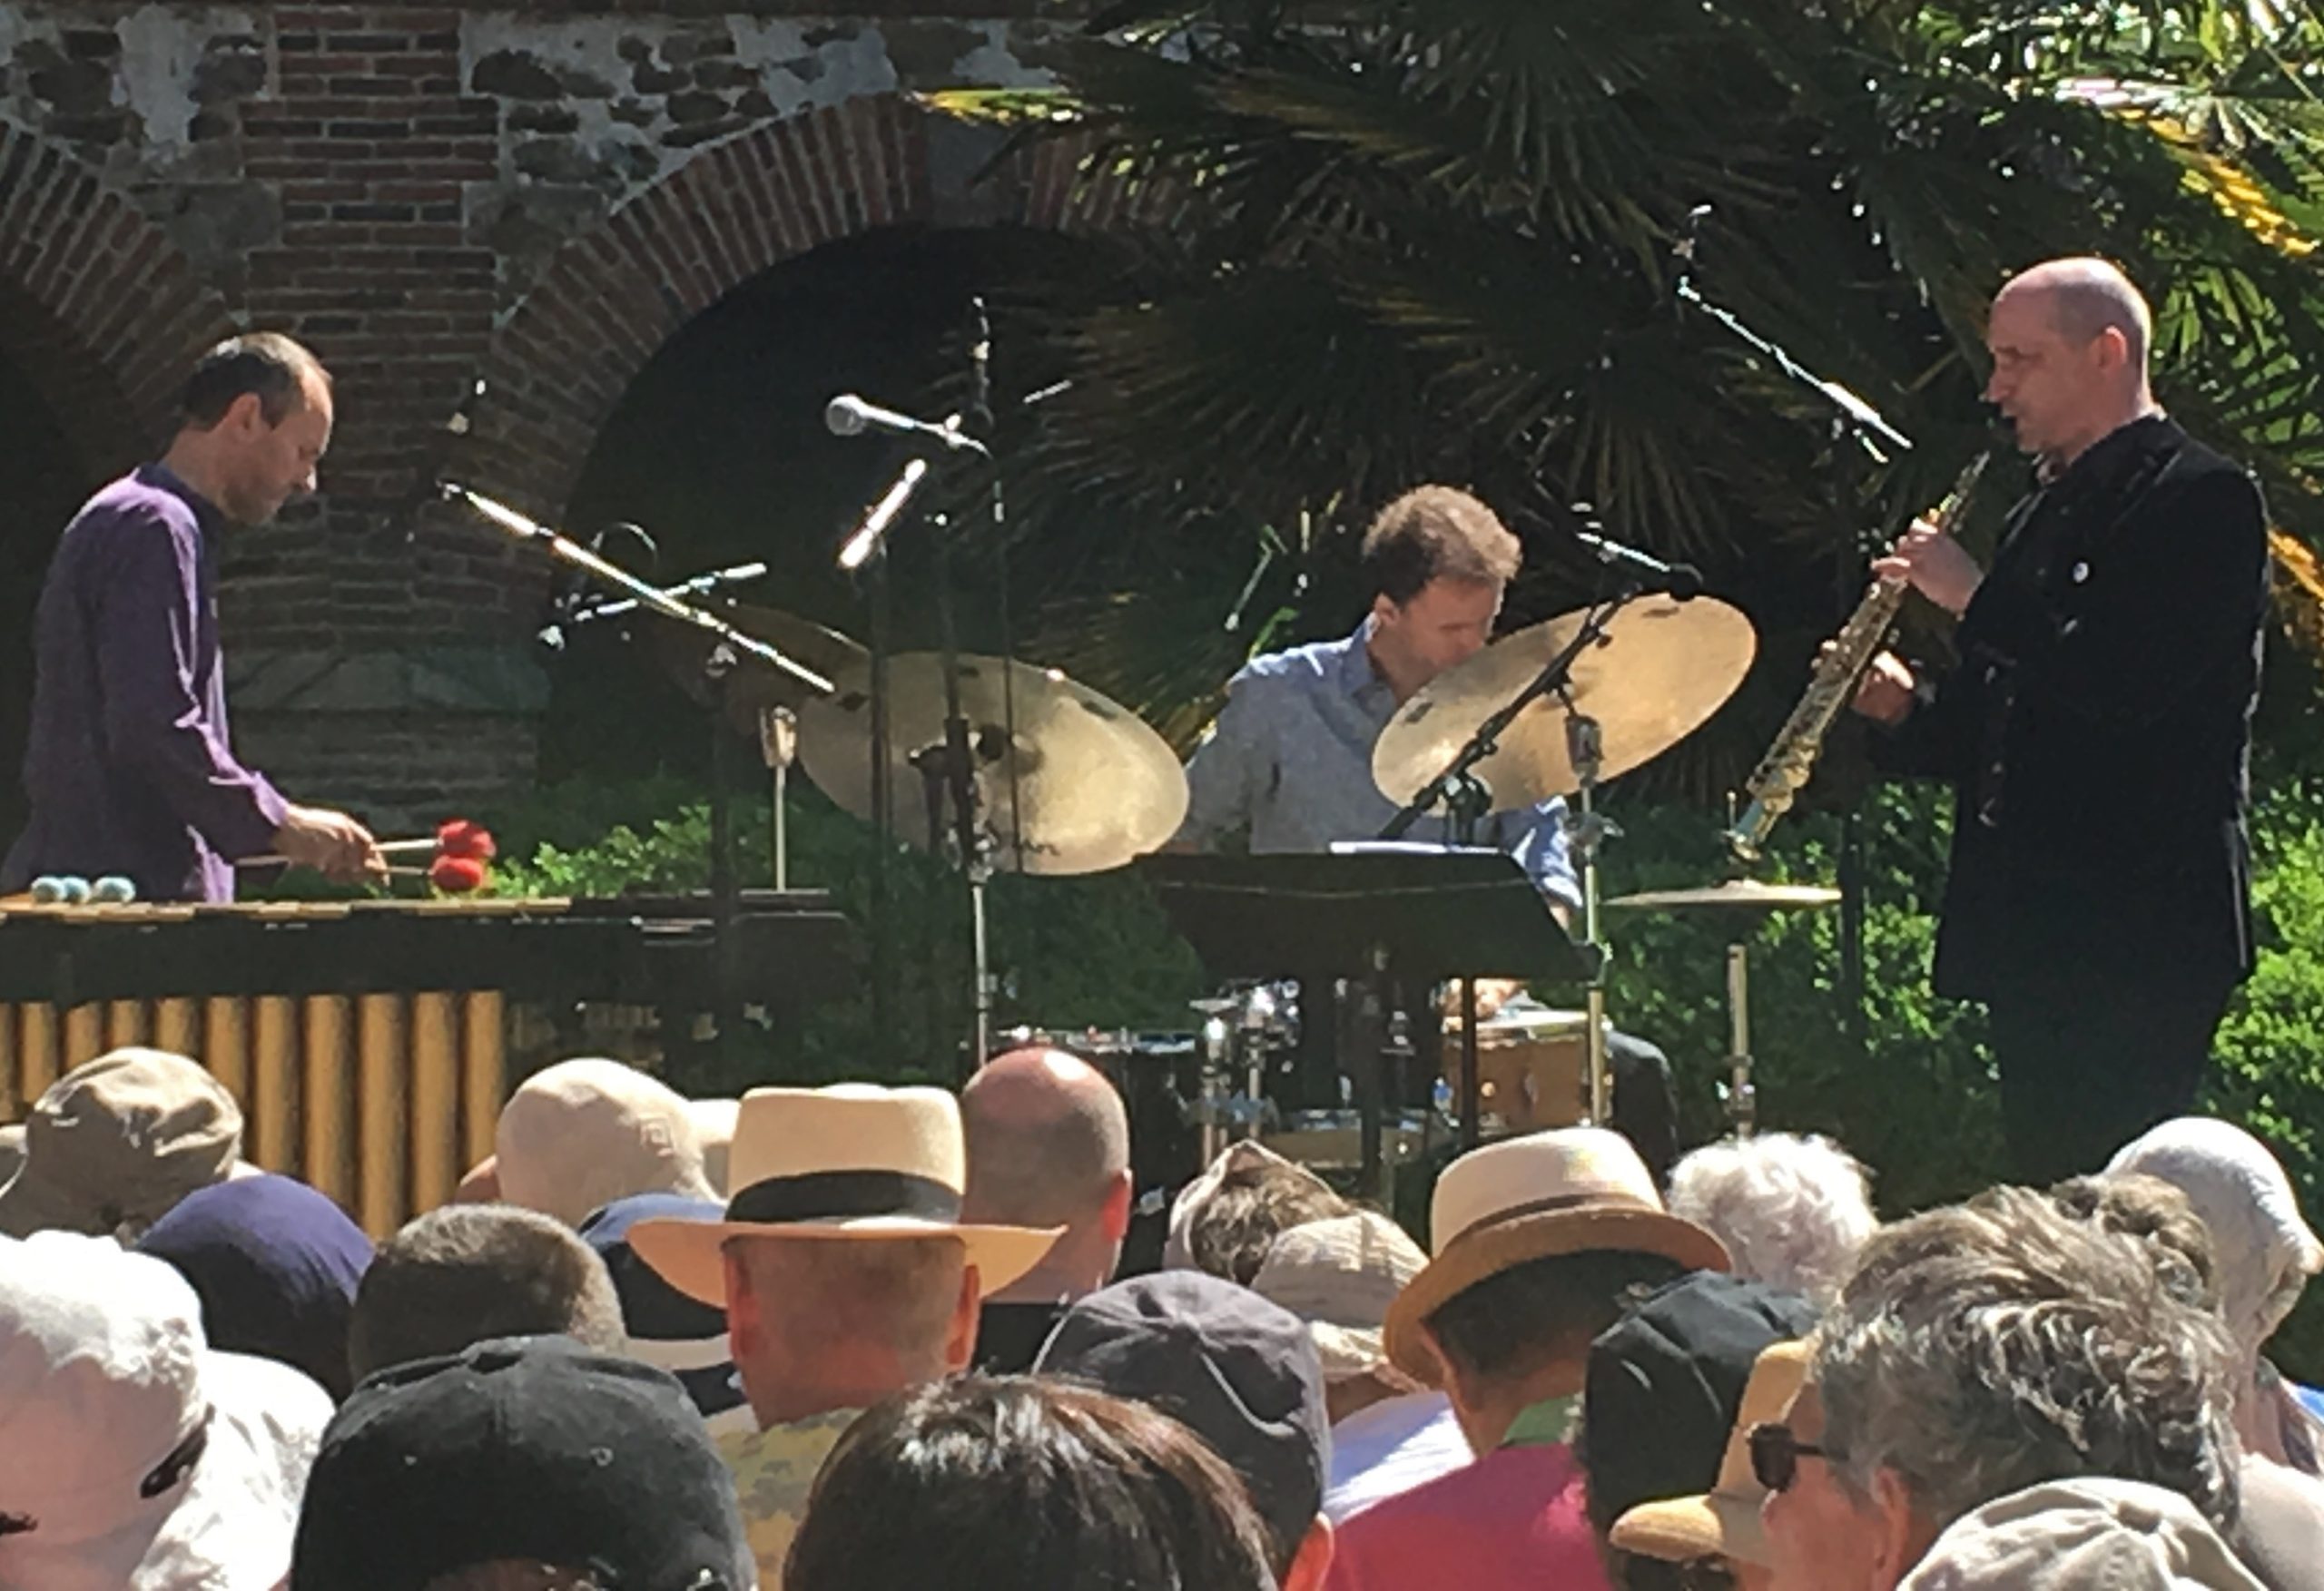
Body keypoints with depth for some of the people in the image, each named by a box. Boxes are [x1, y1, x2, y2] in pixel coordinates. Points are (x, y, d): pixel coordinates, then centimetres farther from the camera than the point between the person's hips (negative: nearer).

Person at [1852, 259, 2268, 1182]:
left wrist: (1977, 597, -13)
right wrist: (1913, 703, 5)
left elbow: (2125, 688, -20)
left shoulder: (2202, 499, -8)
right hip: (2037, 932, 9)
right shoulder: (2047, 513, 20)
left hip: (2137, 932, -9)